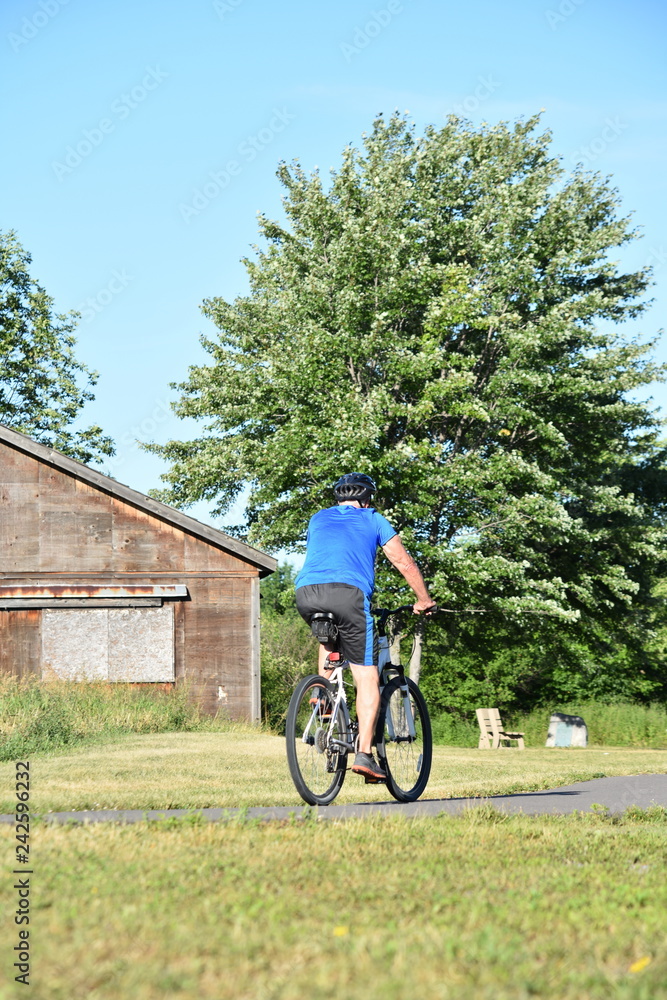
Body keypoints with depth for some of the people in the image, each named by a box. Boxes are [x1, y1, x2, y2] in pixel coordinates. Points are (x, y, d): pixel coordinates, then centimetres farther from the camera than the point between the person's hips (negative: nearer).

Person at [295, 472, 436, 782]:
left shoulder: (318, 519, 32)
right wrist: (424, 600, 35)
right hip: (347, 592, -4)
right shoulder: (372, 519, 23)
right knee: (367, 679, 1)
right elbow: (404, 562, 23)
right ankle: (364, 754, -11)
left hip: (305, 593, 4)